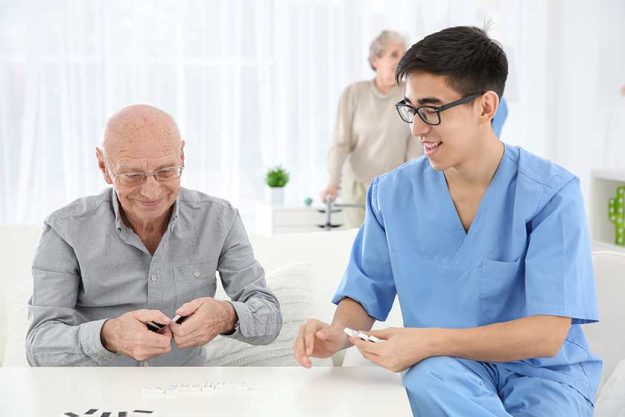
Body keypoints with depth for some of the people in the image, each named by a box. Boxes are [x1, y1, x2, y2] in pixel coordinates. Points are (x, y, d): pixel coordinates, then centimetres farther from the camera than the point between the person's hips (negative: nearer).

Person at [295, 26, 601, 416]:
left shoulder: (551, 193, -11)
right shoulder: (392, 193, 1)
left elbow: (546, 334, -16)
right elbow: (365, 295, 8)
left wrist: (428, 342, -25)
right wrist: (338, 333, -16)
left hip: (543, 371, -2)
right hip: (446, 367, 2)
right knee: (430, 378, -35)